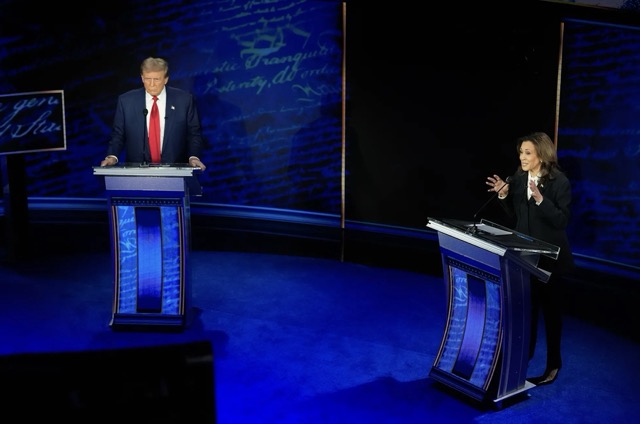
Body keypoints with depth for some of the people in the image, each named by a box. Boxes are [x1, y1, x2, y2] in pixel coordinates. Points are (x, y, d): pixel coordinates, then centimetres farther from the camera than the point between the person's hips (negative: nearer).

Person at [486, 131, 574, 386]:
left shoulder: (560, 182, -15)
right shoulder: (519, 179, 2)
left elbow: (562, 220, -20)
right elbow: (515, 216, 8)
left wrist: (540, 199, -30)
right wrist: (503, 195, -6)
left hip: (549, 256, -5)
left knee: (549, 307, 7)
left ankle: (553, 363, 21)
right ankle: (525, 352, 30)